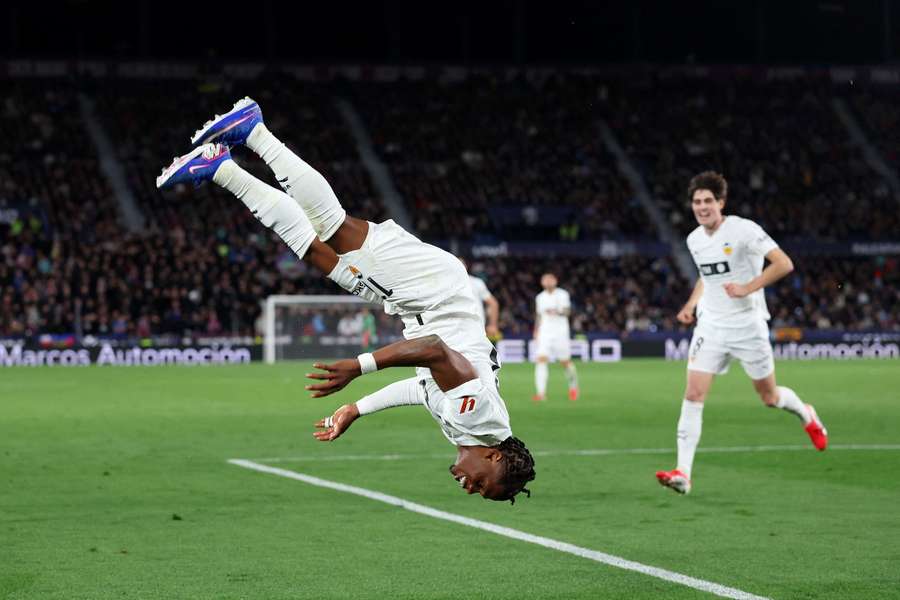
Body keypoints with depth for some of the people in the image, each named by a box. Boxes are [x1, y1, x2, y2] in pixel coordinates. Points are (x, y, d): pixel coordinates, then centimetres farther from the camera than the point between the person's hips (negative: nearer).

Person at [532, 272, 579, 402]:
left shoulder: (562, 294, -3)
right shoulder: (540, 297, 11)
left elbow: (567, 311, -15)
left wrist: (557, 312, -34)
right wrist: (536, 331, 20)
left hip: (560, 332, -3)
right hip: (545, 332, 3)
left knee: (565, 362, 5)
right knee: (541, 359, -15)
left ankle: (573, 386, 34)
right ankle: (541, 393, -21)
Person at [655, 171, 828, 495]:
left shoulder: (743, 229, -13)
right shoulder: (694, 240, 6)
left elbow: (784, 264, -18)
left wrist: (748, 288, -25)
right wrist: (692, 302, 11)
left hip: (747, 325, -4)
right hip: (711, 326, 4)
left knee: (770, 398, 8)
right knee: (694, 393, -11)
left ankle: (807, 415, 43)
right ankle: (683, 472, -14)